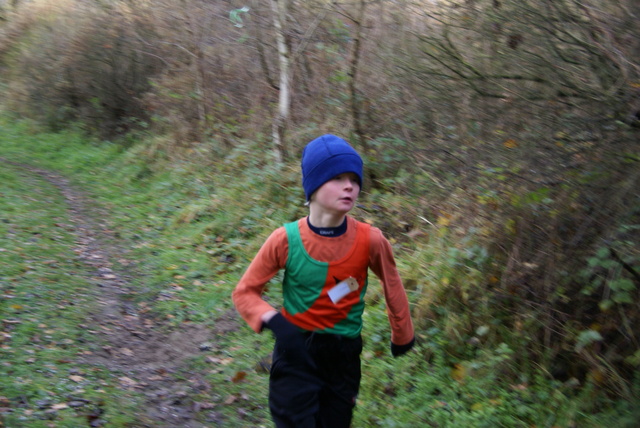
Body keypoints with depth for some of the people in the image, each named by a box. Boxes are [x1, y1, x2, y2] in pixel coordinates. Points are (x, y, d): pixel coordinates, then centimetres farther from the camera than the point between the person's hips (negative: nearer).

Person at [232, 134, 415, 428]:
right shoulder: (285, 240, -17)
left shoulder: (370, 241, -15)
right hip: (296, 352, -2)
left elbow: (392, 286, 4)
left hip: (344, 356, 2)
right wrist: (274, 321, -25)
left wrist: (402, 336, 17)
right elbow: (245, 292, -6)